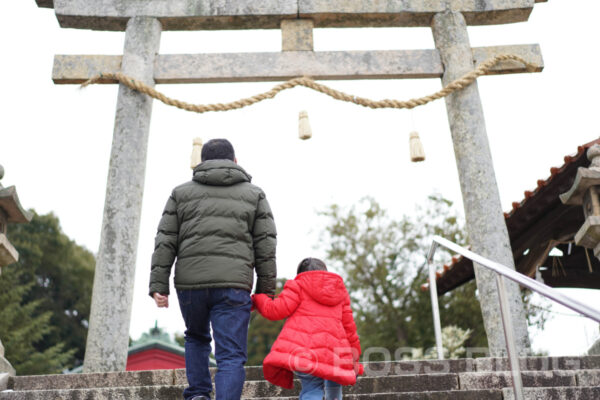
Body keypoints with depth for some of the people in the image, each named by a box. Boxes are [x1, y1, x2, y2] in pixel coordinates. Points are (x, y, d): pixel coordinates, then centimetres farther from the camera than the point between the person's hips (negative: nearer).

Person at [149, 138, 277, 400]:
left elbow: (165, 242, 6)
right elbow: (266, 246, 6)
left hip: (189, 281, 2)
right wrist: (265, 290, 8)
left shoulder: (181, 192, 15)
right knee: (231, 356, 0)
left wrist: (158, 285, 4)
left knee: (196, 338, 26)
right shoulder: (254, 194, 13)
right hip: (233, 284, -2)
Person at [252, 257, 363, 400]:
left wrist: (257, 298, 18)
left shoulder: (298, 285, 12)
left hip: (300, 349, -3)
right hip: (331, 350, 3)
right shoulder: (340, 292, 26)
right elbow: (349, 327, 23)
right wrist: (354, 357, 31)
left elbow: (275, 311, 1)